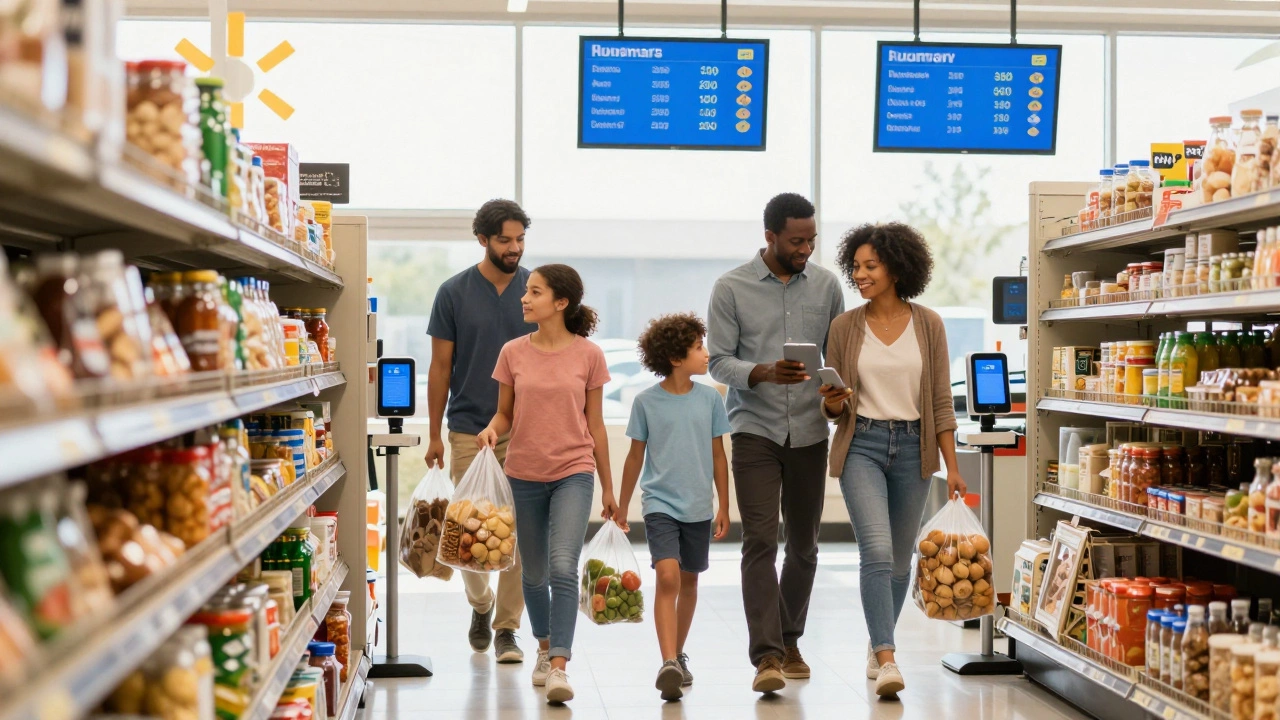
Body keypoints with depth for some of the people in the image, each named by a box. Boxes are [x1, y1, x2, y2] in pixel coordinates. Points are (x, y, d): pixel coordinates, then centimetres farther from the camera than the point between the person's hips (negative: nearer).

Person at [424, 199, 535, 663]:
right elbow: (441, 367, 4)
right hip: (469, 430, 0)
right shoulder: (454, 292, 1)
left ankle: (507, 626, 9)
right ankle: (480, 604, 29)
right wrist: (434, 434, 1)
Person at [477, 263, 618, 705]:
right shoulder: (513, 353, 1)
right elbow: (505, 413, 9)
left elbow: (595, 423, 3)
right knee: (534, 574, 14)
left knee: (563, 569, -18)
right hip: (524, 474, 3)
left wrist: (608, 486, 7)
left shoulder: (587, 354, -3)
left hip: (573, 474, -3)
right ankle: (545, 650, 36)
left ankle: (559, 668, -17)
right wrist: (491, 430, -15)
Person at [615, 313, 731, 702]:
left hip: (698, 508, 3)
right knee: (667, 577, -18)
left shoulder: (710, 398, 1)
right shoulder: (646, 402, -5)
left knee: (688, 582, 13)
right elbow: (636, 456, 5)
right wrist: (622, 506, 11)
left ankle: (677, 655, 30)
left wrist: (724, 506, 9)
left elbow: (718, 455, 8)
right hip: (660, 504, -3)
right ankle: (668, 663, -22)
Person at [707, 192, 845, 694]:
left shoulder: (826, 285, 6)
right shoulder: (732, 288, -3)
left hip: (810, 432, 4)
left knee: (803, 544, 11)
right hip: (756, 430, -3)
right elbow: (719, 361, -4)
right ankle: (767, 656, -12)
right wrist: (764, 373, -22)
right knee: (760, 542, -11)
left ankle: (790, 642, 27)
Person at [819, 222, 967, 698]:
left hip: (913, 446, 1)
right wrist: (832, 402, -18)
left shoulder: (927, 325, 1)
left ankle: (878, 643, 31)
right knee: (877, 551, -16)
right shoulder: (845, 327, 1)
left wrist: (951, 464, 0)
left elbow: (941, 400, 3)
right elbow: (833, 408, 6)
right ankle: (886, 659, -18)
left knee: (900, 558, 11)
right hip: (862, 445, -1)